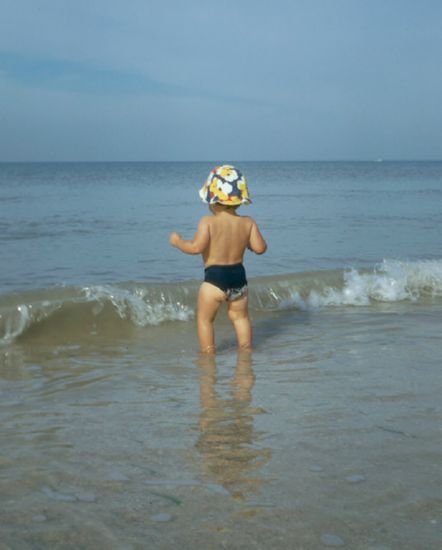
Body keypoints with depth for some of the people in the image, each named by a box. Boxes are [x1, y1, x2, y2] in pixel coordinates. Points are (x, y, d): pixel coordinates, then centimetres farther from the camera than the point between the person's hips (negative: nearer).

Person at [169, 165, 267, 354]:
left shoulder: (208, 222, -14)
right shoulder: (248, 222, -2)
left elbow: (196, 247, -21)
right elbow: (260, 248, -5)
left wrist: (177, 241, -4)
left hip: (214, 278, -5)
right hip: (239, 276, 5)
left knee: (204, 318, 11)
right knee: (240, 316, 23)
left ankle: (208, 352, 12)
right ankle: (246, 347, 28)